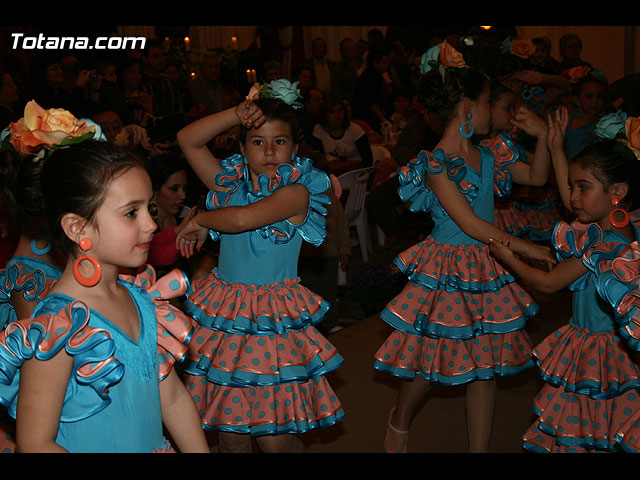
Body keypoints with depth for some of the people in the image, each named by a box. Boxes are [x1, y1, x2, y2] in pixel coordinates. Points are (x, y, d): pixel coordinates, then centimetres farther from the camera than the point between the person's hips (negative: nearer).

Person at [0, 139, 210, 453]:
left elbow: (173, 397, 2)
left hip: (155, 446, 7)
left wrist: (201, 450, 3)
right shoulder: (57, 328, -27)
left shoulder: (140, 294, -5)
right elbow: (35, 444, -23)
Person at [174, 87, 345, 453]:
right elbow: (187, 140, 2)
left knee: (275, 438, -2)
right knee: (230, 433, 10)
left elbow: (242, 219, -23)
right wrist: (237, 114, -8)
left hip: (273, 322, -5)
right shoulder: (230, 183, 8)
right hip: (223, 318, 5)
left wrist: (200, 222, -4)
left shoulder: (296, 192, -9)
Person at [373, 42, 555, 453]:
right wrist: (527, 247, -17)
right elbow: (471, 224, -21)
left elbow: (537, 177, 18)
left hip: (486, 269, 7)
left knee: (487, 363, 9)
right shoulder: (436, 163, -18)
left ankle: (479, 449, 21)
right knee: (430, 361, 7)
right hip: (446, 272, -6)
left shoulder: (489, 156, 5)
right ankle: (399, 423, 37)